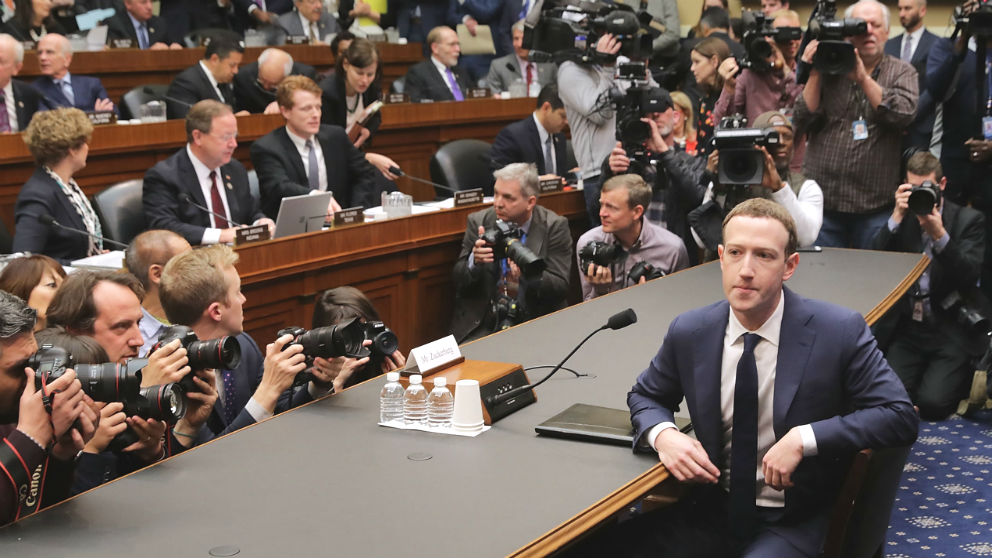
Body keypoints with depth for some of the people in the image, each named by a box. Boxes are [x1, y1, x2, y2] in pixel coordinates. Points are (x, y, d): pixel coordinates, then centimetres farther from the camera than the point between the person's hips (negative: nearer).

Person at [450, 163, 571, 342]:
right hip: (482, 325, 2)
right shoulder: (478, 222, 1)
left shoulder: (554, 227, -4)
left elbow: (561, 288, -8)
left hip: (535, 323, -1)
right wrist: (474, 261, -21)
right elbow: (459, 281, 2)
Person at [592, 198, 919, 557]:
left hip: (794, 523, -3)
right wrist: (662, 435, -11)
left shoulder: (839, 332, -11)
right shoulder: (689, 332, -2)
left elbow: (900, 416, -11)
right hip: (713, 510, 3)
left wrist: (805, 439, -23)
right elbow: (645, 397, 14)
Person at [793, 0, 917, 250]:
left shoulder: (901, 72, 7)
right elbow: (803, 121, -1)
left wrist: (863, 79, -18)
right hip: (823, 200, 1)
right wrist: (814, 74, -10)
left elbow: (903, 114, -12)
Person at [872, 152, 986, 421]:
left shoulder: (969, 219, 0)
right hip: (907, 327, 2)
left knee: (931, 403, -16)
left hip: (952, 330, -2)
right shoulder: (901, 218, 6)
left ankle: (964, 374, 17)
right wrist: (897, 217, -16)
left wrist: (939, 235, -25)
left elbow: (970, 276, -13)